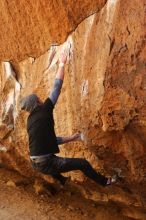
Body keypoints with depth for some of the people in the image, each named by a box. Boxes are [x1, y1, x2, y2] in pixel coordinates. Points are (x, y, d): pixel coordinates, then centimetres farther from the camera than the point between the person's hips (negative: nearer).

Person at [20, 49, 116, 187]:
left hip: (36, 163, 8)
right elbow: (56, 88, -9)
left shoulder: (30, 121, 11)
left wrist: (70, 138, 21)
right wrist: (62, 64, 0)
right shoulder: (44, 111, -12)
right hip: (46, 163, -8)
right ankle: (103, 181, 29)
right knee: (83, 163, 7)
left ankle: (62, 180, 62)